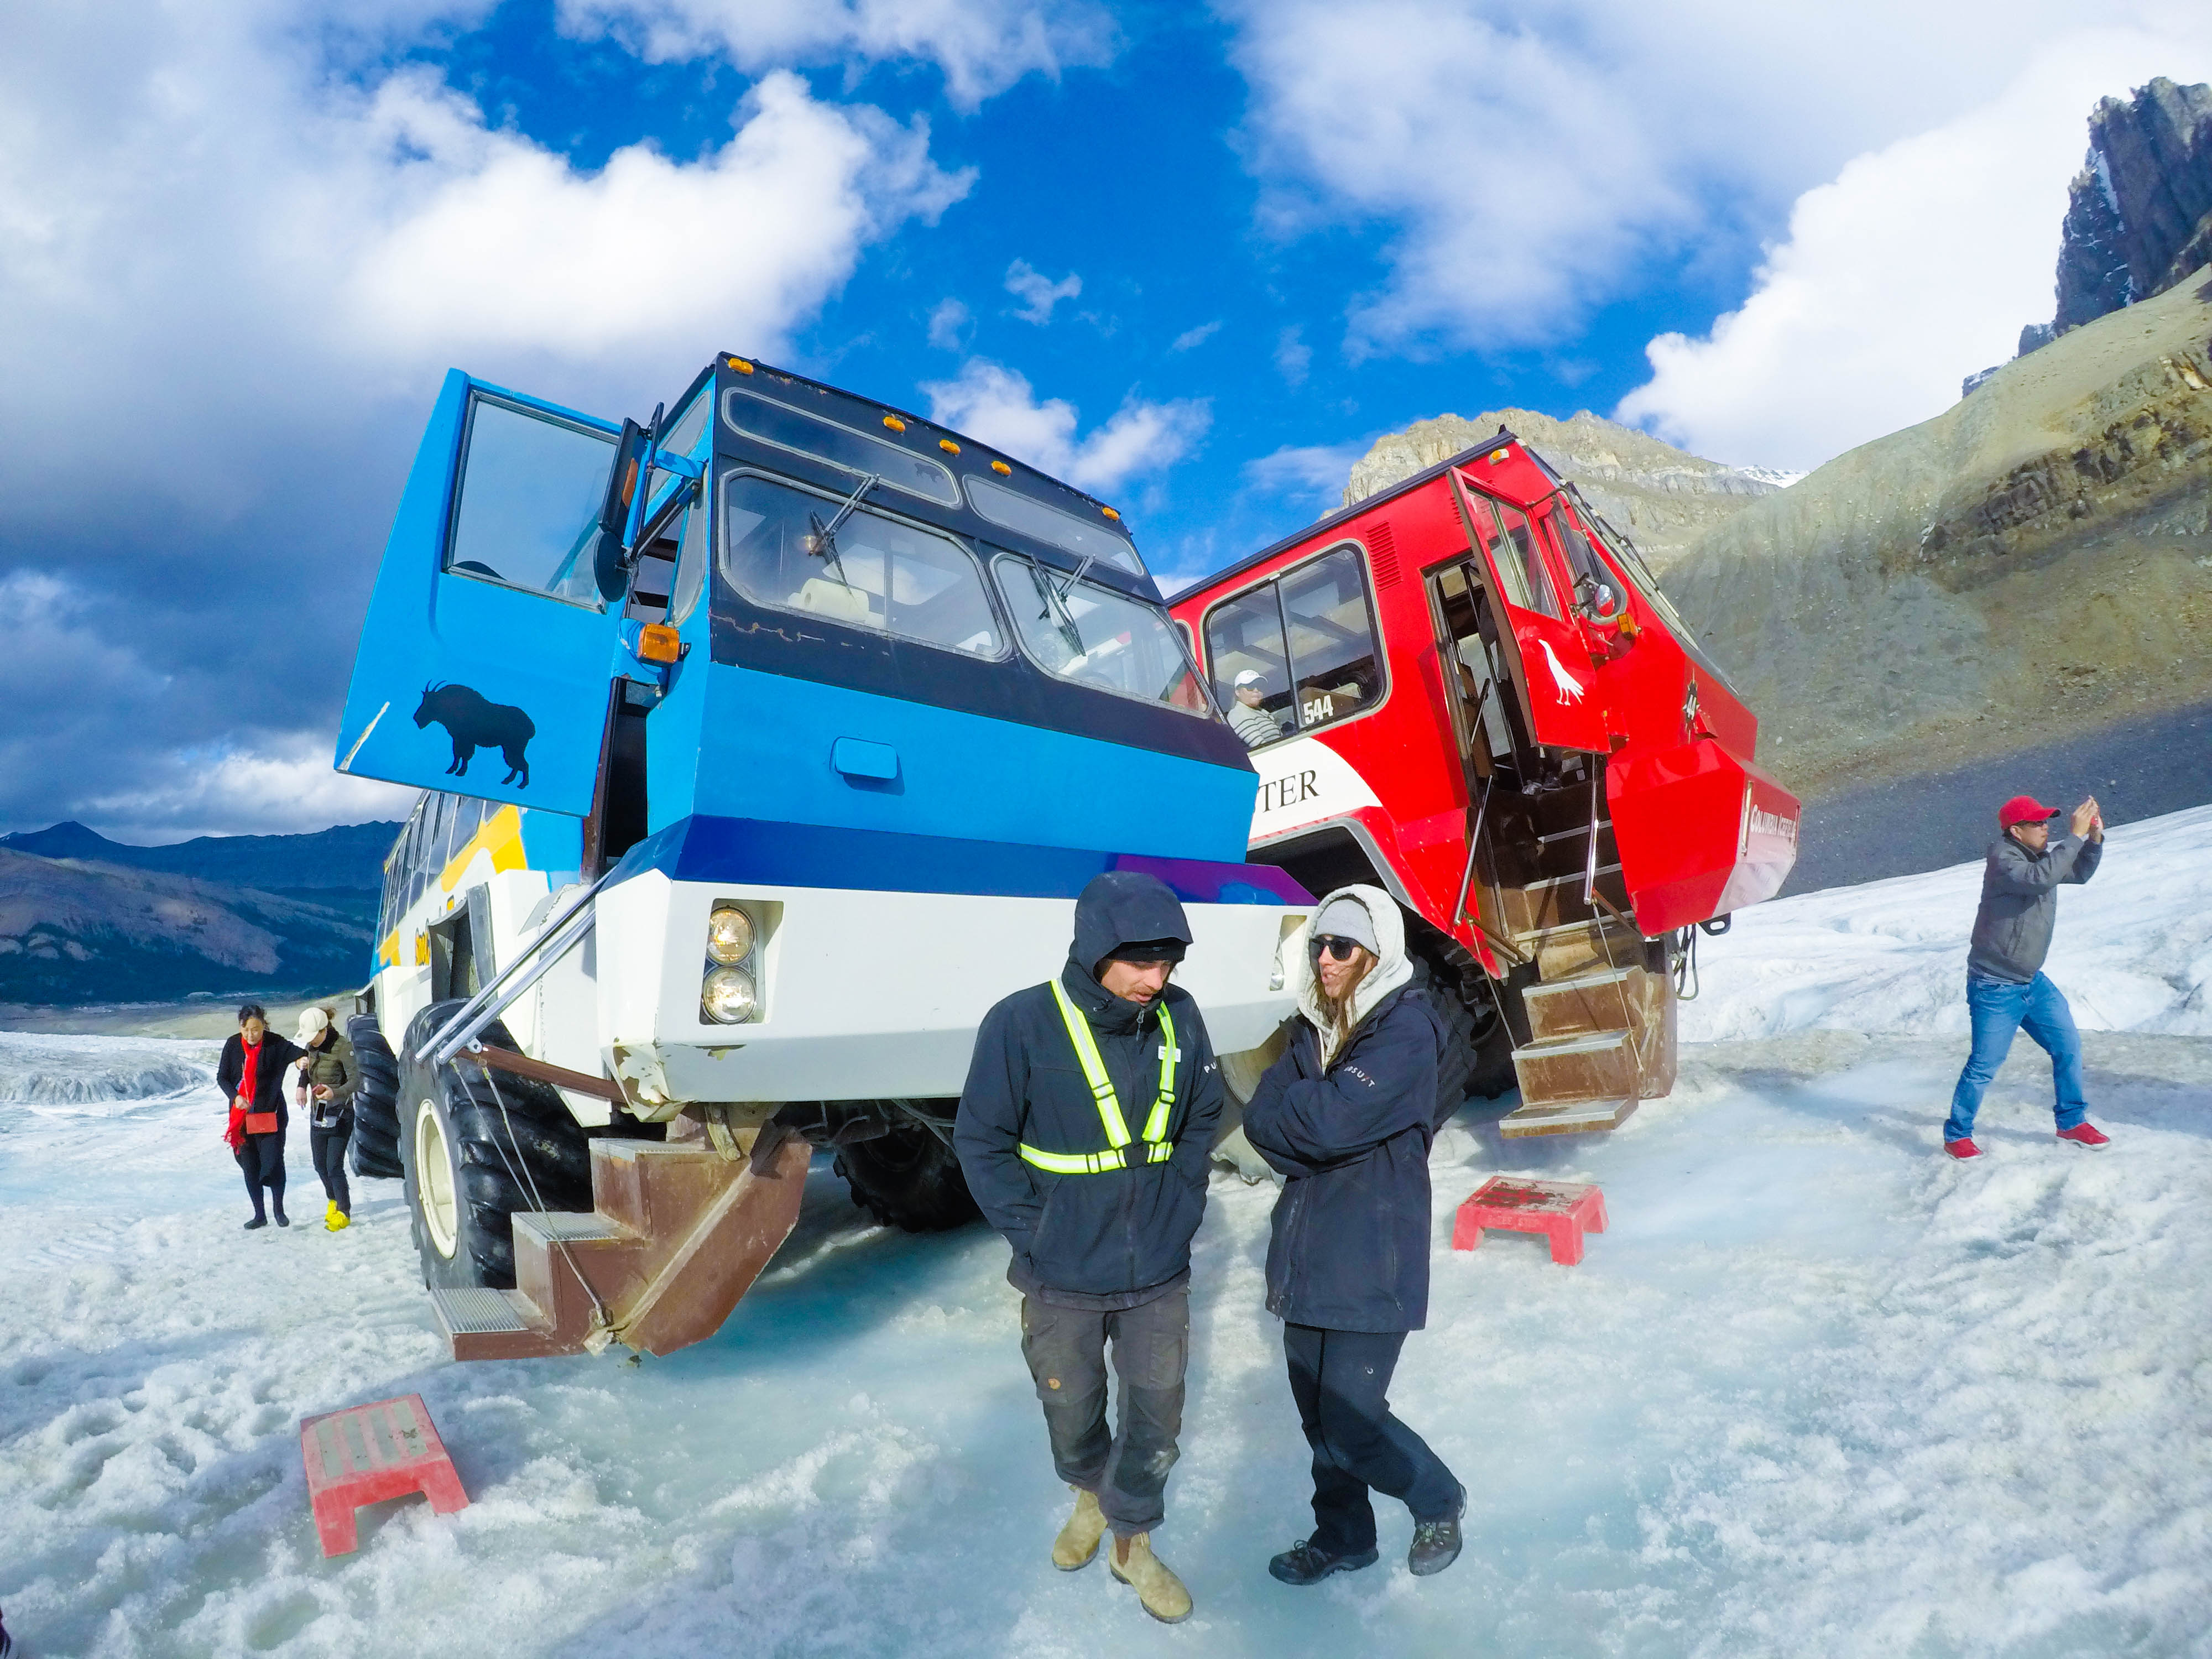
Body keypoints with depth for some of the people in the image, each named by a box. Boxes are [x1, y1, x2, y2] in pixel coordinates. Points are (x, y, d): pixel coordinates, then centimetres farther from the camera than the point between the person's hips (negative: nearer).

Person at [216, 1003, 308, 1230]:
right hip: (242, 1116, 3)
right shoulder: (233, 1044, -4)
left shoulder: (274, 1043, -11)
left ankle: (279, 1209, 18)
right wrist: (235, 1097, -13)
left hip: (271, 1114, -3)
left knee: (274, 1162, -3)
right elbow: (222, 1077, 4)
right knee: (250, 1166, 9)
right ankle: (259, 1215, 21)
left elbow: (295, 1052, -26)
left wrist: (302, 1058, -51)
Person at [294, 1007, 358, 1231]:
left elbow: (356, 1080, -23)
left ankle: (343, 1212, 7)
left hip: (340, 1114, -7)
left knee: (334, 1167, -7)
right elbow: (306, 1070, 19)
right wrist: (302, 1086, -2)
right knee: (320, 1165, 13)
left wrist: (335, 1093, -41)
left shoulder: (343, 1047, -19)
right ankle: (333, 1200, 36)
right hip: (317, 1113, 7)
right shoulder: (311, 1045, 2)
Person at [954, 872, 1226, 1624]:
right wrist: (1034, 1236, -13)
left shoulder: (1179, 1018, -10)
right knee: (1072, 1411, 20)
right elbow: (982, 1141, -11)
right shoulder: (1022, 1025, -21)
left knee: (1157, 1415, 14)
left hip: (1159, 1273, 2)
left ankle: (1133, 1541, 41)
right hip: (1062, 1278, -2)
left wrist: (1181, 1208, 0)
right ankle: (1090, 1495, 52)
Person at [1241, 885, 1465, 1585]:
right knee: (1318, 1410, 16)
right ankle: (1342, 1536, 39)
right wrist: (1312, 1151, -17)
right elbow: (1262, 1116, -2)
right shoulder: (1313, 1025, 6)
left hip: (1374, 1257, -6)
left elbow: (1331, 1119, -26)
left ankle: (1440, 1502, 29)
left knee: (1350, 1420, 0)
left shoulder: (1407, 1028, -16)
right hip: (1307, 1250, 6)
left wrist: (1293, 1110, -8)